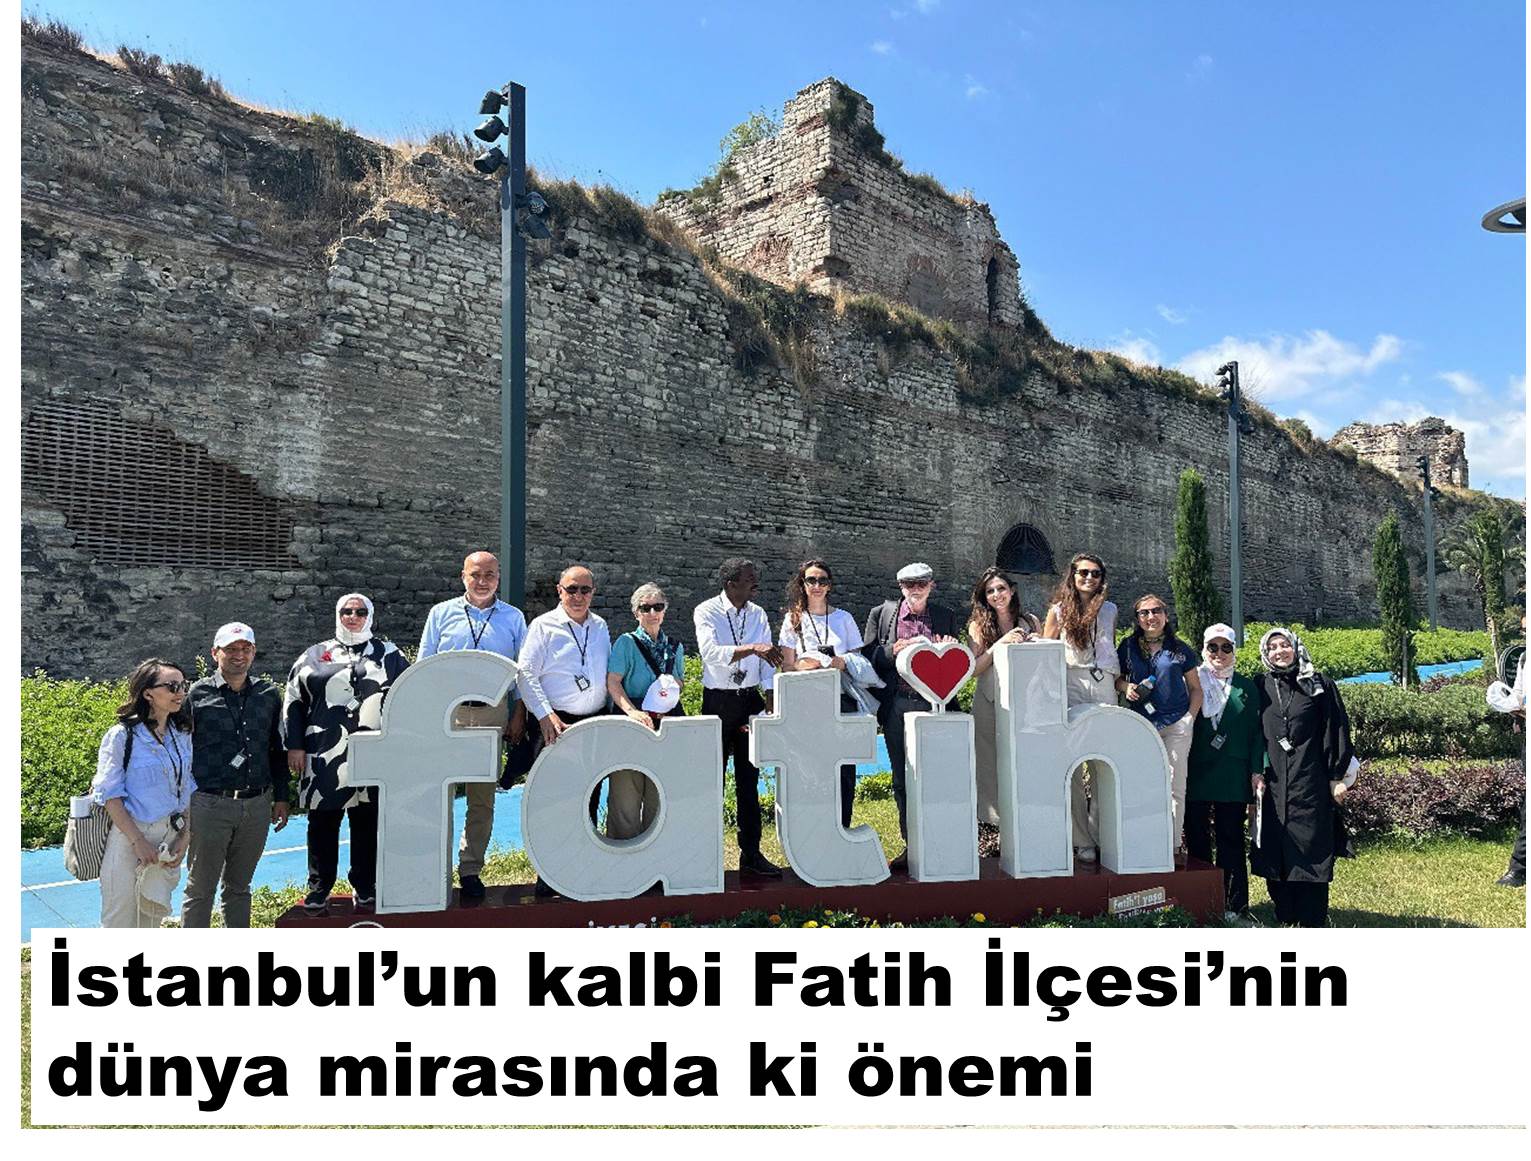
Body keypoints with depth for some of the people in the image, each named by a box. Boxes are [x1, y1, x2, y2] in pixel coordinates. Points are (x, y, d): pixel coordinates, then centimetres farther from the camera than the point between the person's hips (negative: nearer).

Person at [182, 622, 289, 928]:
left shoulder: (269, 694, 8)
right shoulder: (197, 694, -2)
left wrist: (281, 798, 12)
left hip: (256, 806, 3)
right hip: (209, 806, -3)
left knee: (239, 886, 15)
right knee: (200, 889, 5)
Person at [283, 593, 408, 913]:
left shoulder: (389, 654, 10)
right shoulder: (315, 656, 12)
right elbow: (294, 701, 11)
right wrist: (294, 746, 3)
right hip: (324, 758, 1)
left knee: (368, 822, 5)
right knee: (322, 822, 6)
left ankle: (364, 887, 17)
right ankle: (319, 887, 19)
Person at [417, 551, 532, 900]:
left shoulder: (513, 618, 9)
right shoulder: (441, 613, 8)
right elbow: (423, 665, 8)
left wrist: (518, 715, 3)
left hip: (493, 713, 1)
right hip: (446, 711, -1)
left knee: (483, 798, 6)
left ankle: (470, 870, 16)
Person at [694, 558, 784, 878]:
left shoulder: (758, 614, 7)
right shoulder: (706, 612, -8)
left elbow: (767, 664, 9)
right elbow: (710, 652, -25)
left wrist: (770, 702, 0)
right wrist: (752, 648, -35)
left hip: (750, 699, 4)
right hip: (718, 700, -4)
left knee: (749, 779, 7)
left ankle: (751, 854, 13)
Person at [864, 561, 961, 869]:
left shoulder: (946, 617, 11)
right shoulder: (881, 614, 8)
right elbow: (868, 658, 5)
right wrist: (895, 650, -12)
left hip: (933, 704, -1)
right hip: (897, 706, 1)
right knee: (902, 778, 6)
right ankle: (911, 845, 15)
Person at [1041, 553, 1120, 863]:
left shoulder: (1109, 610, 18)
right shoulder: (1058, 611, 9)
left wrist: (1122, 682, 16)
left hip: (1105, 686, 3)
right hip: (1070, 687, -2)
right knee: (1072, 766, -7)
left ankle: (1102, 836, 7)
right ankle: (1082, 841, -2)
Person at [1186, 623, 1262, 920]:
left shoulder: (1246, 687, 10)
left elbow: (1256, 732, 7)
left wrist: (1257, 771, -1)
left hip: (1233, 777, 1)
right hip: (1196, 773, -1)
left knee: (1231, 839, 4)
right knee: (1197, 838, 4)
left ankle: (1234, 905, 11)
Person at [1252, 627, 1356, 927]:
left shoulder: (1319, 685, 2)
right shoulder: (1262, 687, 8)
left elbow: (1337, 730, 0)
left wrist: (1338, 776, -4)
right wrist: (1255, 772, 2)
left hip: (1311, 781, -2)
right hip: (1273, 782, 2)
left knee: (1313, 847, -1)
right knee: (1275, 847, 4)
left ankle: (1312, 921, 6)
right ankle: (1285, 913, 14)